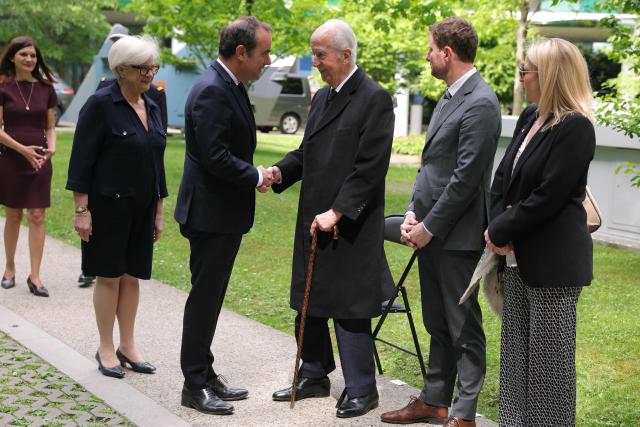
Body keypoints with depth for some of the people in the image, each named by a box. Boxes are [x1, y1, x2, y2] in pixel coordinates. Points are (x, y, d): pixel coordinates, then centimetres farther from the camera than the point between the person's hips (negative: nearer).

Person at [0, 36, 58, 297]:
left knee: (37, 217, -3)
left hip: (39, 161, 2)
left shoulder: (46, 89, 5)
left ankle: (34, 276, -1)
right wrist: (22, 149, -17)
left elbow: (51, 126, 10)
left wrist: (51, 147, -10)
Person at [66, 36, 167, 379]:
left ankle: (128, 345, 20)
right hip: (108, 206, -6)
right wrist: (81, 210, -16)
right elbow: (82, 160, -13)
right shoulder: (101, 105, -11)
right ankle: (106, 349, 12)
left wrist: (158, 210, 15)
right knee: (109, 276, 2)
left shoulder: (151, 108, 9)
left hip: (142, 208, 6)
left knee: (132, 276, 10)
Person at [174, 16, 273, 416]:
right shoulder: (212, 91, -20)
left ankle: (205, 373, 27)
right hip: (211, 213, -10)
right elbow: (215, 157, -26)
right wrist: (255, 177, -12)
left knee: (210, 296, 16)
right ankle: (195, 386, 11)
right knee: (205, 297, 0)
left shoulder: (231, 86, 10)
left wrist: (256, 173, 3)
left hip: (226, 213, 10)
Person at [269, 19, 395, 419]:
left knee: (349, 309, 0)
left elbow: (370, 167, -17)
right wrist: (280, 172, -1)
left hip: (350, 226, -8)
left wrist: (336, 212, -20)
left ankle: (362, 390, 13)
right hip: (314, 221, 8)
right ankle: (315, 376, 30)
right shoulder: (322, 97, 14)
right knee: (309, 304, 15)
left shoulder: (375, 99, -12)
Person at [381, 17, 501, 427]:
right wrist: (413, 213, 6)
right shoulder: (450, 97, 13)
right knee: (438, 325, 17)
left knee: (463, 327, 2)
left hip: (456, 235, -9)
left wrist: (430, 226, -15)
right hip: (430, 230, 9)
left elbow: (466, 176, -20)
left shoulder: (481, 103, -16)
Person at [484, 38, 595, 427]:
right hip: (520, 257, 9)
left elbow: (548, 197, -20)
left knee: (549, 356, 1)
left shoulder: (575, 128, -16)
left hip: (553, 260, -9)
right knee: (517, 351, 16)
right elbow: (504, 175, 11)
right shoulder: (531, 117, 10)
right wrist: (497, 227, -4)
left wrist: (501, 232, -11)